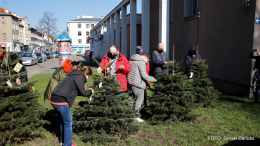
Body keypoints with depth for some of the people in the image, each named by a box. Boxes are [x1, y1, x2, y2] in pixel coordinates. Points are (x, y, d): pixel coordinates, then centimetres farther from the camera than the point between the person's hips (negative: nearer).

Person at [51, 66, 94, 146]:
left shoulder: (73, 75, 22)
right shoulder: (80, 77, -7)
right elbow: (82, 92, -9)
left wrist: (86, 91, 22)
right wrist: (90, 91, 9)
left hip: (54, 99, 10)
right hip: (61, 101, -10)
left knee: (63, 121, 23)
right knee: (68, 122, 5)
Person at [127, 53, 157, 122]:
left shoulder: (131, 60, 15)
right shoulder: (141, 62, -12)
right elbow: (144, 75, -17)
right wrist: (153, 79, -6)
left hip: (131, 81, 9)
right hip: (137, 83, -9)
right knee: (140, 99, 1)